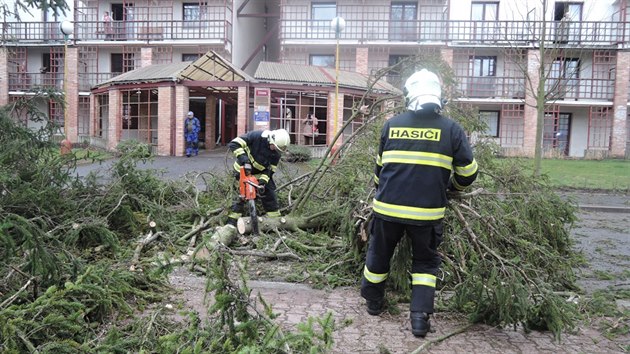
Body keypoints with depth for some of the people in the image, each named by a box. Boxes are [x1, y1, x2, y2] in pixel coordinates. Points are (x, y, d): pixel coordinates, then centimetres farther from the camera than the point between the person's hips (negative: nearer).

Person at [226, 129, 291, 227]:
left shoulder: (276, 153, -16)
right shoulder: (256, 136, -29)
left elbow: (270, 170, -11)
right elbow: (234, 144, -31)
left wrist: (263, 181, -29)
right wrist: (242, 156, -46)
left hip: (261, 173, 4)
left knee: (270, 194, 3)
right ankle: (232, 221, -1)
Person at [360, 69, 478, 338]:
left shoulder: (391, 125, 4)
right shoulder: (451, 129, -1)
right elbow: (468, 172, 4)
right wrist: (453, 186, 25)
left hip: (388, 207, 2)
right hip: (427, 211, -1)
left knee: (379, 255, 21)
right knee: (425, 262, 18)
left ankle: (373, 303, 39)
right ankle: (420, 317, 11)